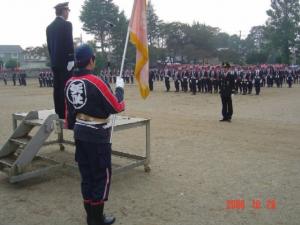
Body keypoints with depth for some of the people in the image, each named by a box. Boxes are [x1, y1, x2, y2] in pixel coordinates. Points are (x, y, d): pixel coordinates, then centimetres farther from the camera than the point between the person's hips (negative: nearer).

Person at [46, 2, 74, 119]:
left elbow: (49, 45, 16)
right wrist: (71, 60, -14)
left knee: (57, 87, 8)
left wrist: (53, 59, 20)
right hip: (65, 61, -7)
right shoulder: (66, 24, -8)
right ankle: (65, 112, -5)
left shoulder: (50, 27, 14)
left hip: (55, 62, 8)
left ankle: (59, 112, 12)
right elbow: (69, 44, -15)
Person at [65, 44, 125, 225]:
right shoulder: (96, 82, -18)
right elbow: (116, 107, -13)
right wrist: (120, 87, 1)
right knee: (102, 176, 6)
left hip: (80, 134, 7)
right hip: (98, 136, -7)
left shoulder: (70, 83, 4)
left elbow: (69, 111, 13)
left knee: (86, 175, 16)